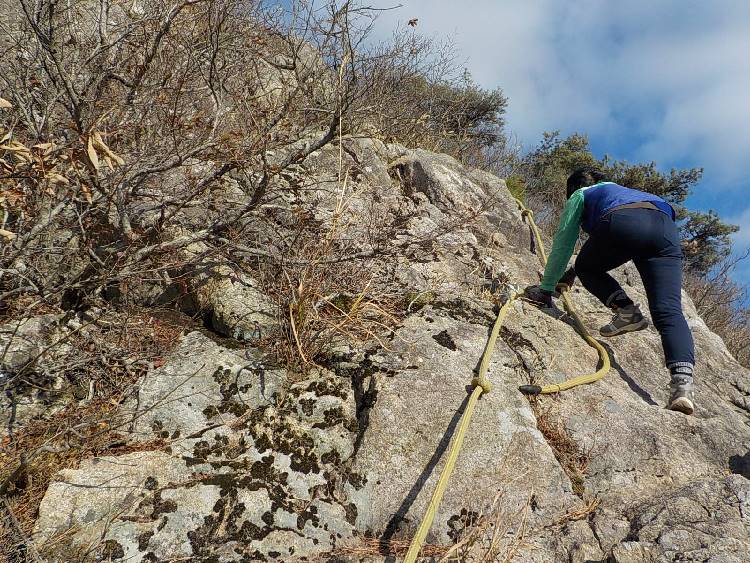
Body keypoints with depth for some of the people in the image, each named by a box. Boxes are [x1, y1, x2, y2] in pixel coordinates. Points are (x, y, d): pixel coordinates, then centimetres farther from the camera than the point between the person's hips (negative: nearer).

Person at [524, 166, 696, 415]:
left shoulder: (580, 196, 32)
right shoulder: (619, 189, 49)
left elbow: (563, 245, 27)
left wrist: (546, 288, 34)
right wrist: (571, 274, 68)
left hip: (623, 222, -5)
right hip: (666, 225, 5)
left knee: (587, 268, 24)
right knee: (669, 312, -7)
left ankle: (626, 310, 1)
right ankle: (683, 380, -28)